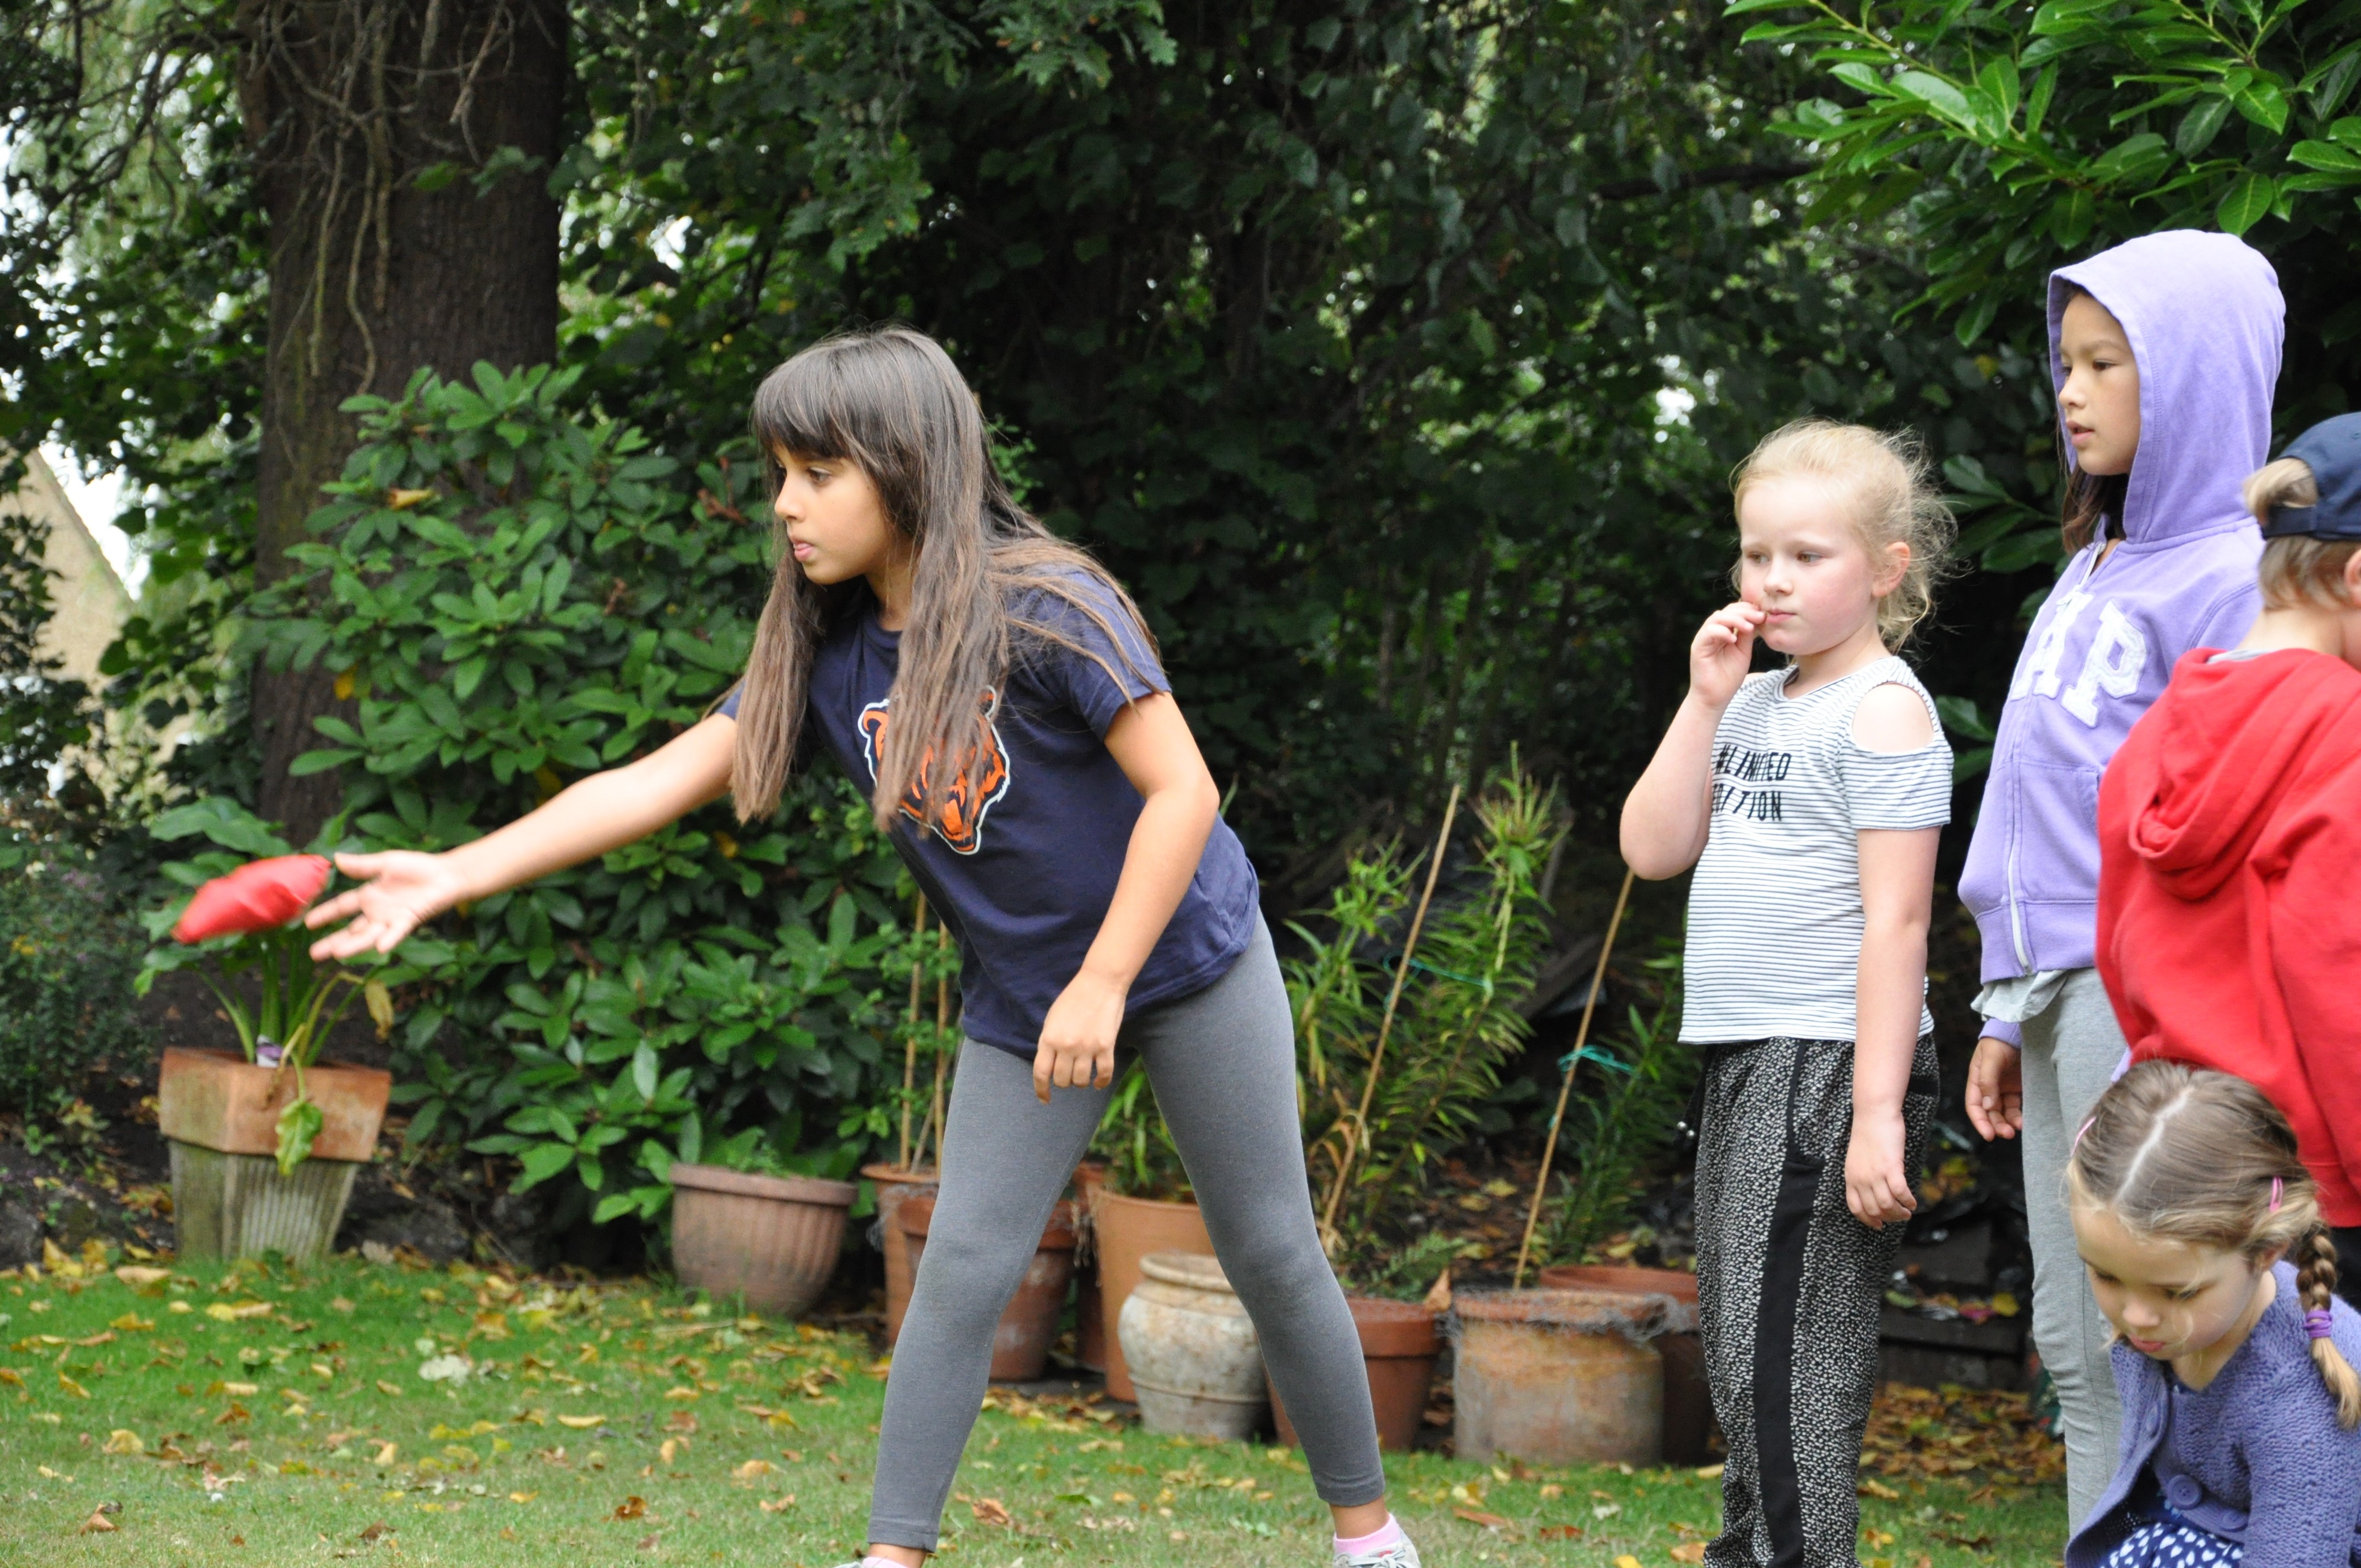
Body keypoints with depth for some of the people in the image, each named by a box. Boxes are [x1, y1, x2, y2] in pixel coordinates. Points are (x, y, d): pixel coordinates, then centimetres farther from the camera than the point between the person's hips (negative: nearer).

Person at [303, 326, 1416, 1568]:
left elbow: (1182, 791, -23)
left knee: (1271, 1255, 5)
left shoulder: (1045, 609, -23)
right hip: (1019, 997, 4)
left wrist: (1102, 984, -24)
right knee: (963, 1270, -2)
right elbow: (660, 781, -8)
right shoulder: (826, 654, -6)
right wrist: (460, 872, -16)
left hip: (1183, 958, -4)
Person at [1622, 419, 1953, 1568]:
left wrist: (1877, 1114, -20)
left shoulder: (1882, 709, -9)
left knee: (1786, 1347, -11)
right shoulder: (1756, 704, 16)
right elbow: (1653, 850, 10)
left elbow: (1896, 921, -15)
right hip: (1746, 1064, 9)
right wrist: (1705, 702, 2)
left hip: (1829, 1063, -9)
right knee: (1739, 1349, 14)